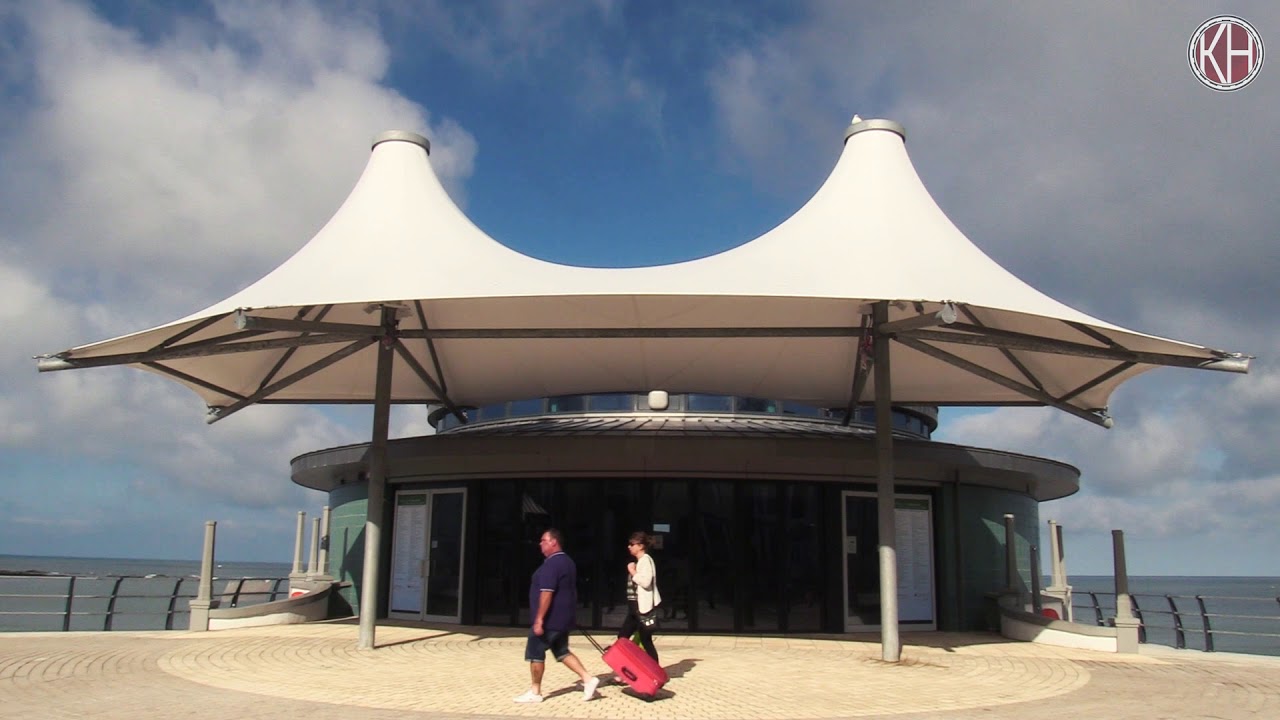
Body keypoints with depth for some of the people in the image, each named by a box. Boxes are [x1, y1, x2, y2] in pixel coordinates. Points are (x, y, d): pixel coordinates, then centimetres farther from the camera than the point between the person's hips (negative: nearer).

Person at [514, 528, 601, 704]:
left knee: (535, 653, 2)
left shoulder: (551, 563, -19)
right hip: (562, 618, 10)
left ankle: (535, 692, 10)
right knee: (562, 652, 15)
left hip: (549, 618, -10)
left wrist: (539, 619, -25)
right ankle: (588, 678, 5)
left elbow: (546, 593, -25)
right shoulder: (567, 561, 14)